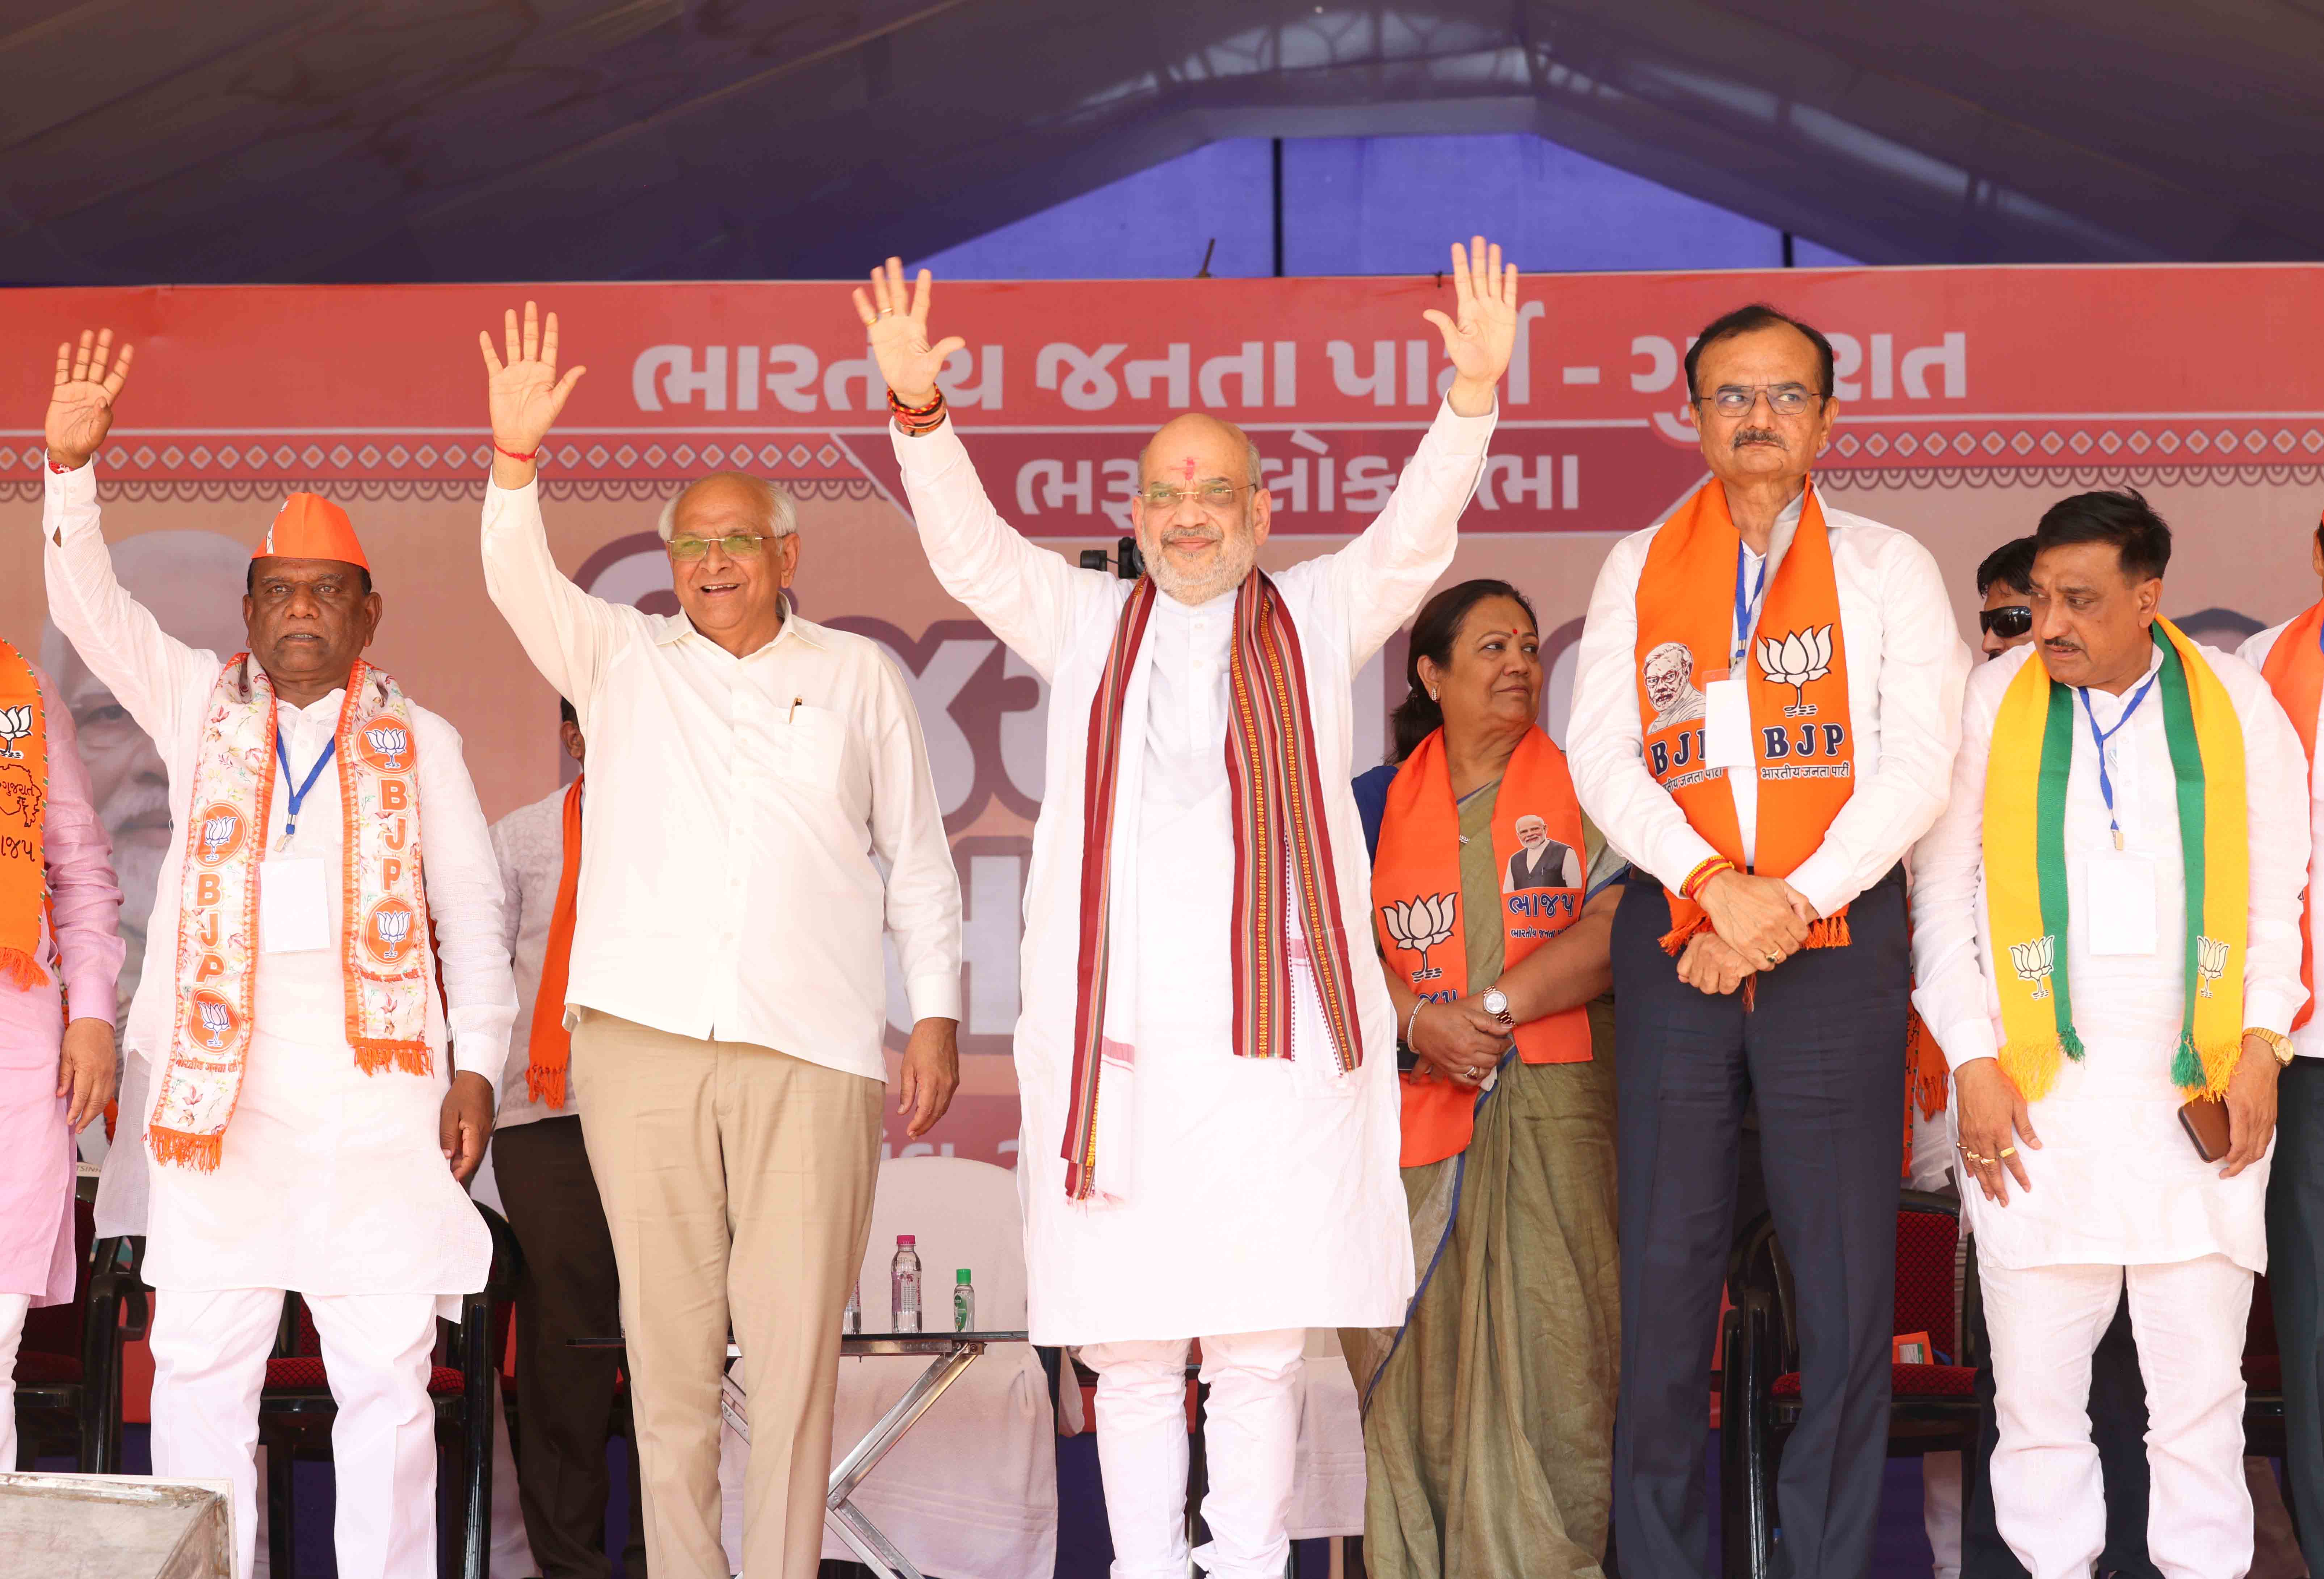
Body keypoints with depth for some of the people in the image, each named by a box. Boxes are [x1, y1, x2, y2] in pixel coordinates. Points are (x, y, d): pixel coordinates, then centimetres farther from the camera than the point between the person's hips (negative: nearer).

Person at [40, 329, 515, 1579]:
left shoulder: (420, 741, 11)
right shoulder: (200, 705, 14)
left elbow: (474, 914, 10)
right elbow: (87, 608, 4)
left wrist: (477, 1068, 2)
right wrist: (70, 465, -9)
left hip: (379, 1087, -1)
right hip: (222, 1083, 1)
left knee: (388, 1375, -1)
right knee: (198, 1369, 1)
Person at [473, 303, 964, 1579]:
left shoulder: (858, 677, 13)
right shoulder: (621, 661, 14)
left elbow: (917, 857, 14)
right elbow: (520, 584, -3)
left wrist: (936, 1012, 7)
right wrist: (514, 457, -20)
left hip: (811, 1050, -1)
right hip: (640, 1042, 1)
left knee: (796, 1343, -5)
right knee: (667, 1339, 1)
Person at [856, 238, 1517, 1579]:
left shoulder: (1318, 620, 13)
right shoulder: (1085, 624, 16)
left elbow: (1417, 537, 0)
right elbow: (972, 550, 4)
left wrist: (1474, 395, -16)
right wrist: (920, 413, -12)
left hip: (1275, 1037, -1)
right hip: (1110, 1039, 1)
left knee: (1263, 1346, -1)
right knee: (1129, 1347, 4)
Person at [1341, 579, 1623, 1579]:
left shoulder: (1582, 793, 9)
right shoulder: (1380, 803, 13)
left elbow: (1617, 929, -5)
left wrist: (1490, 1008, -12)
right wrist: (1422, 1021, -14)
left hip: (1549, 1112, -1)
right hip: (1411, 1114, 1)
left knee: (1544, 1339, -8)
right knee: (1412, 1347, -2)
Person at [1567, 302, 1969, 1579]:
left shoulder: (1887, 567, 9)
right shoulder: (1639, 569, 12)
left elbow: (1918, 763, -1)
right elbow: (1602, 753, 2)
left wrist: (1788, 905, -11)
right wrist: (1715, 883, -13)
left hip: (1837, 936, -1)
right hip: (1676, 942, 1)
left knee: (1847, 1283, -2)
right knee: (1665, 1270, 0)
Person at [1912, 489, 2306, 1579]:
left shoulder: (2237, 705, 6)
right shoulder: (1989, 703, 3)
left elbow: (2278, 895, 11)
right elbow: (1941, 893, 5)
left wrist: (2263, 1044, 0)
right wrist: (1973, 1059, -2)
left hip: (2198, 1092, 1)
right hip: (2038, 1094, -1)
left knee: (2203, 1378, 2)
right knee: (2037, 1376, 0)